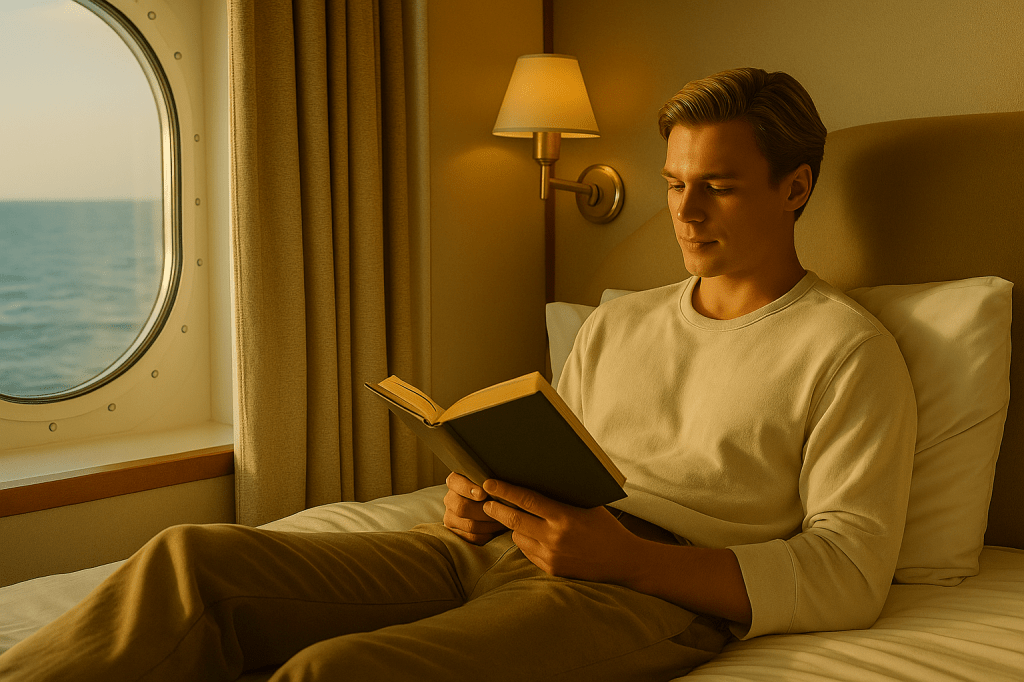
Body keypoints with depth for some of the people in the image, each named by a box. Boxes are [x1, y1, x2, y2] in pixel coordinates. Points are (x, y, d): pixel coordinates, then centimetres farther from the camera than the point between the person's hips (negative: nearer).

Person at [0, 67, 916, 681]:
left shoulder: (848, 350, 3)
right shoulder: (621, 322, 24)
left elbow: (849, 574, -7)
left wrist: (624, 553, -18)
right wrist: (484, 497, 0)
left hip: (655, 587, -7)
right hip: (504, 549, 7)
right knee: (191, 558, -15)